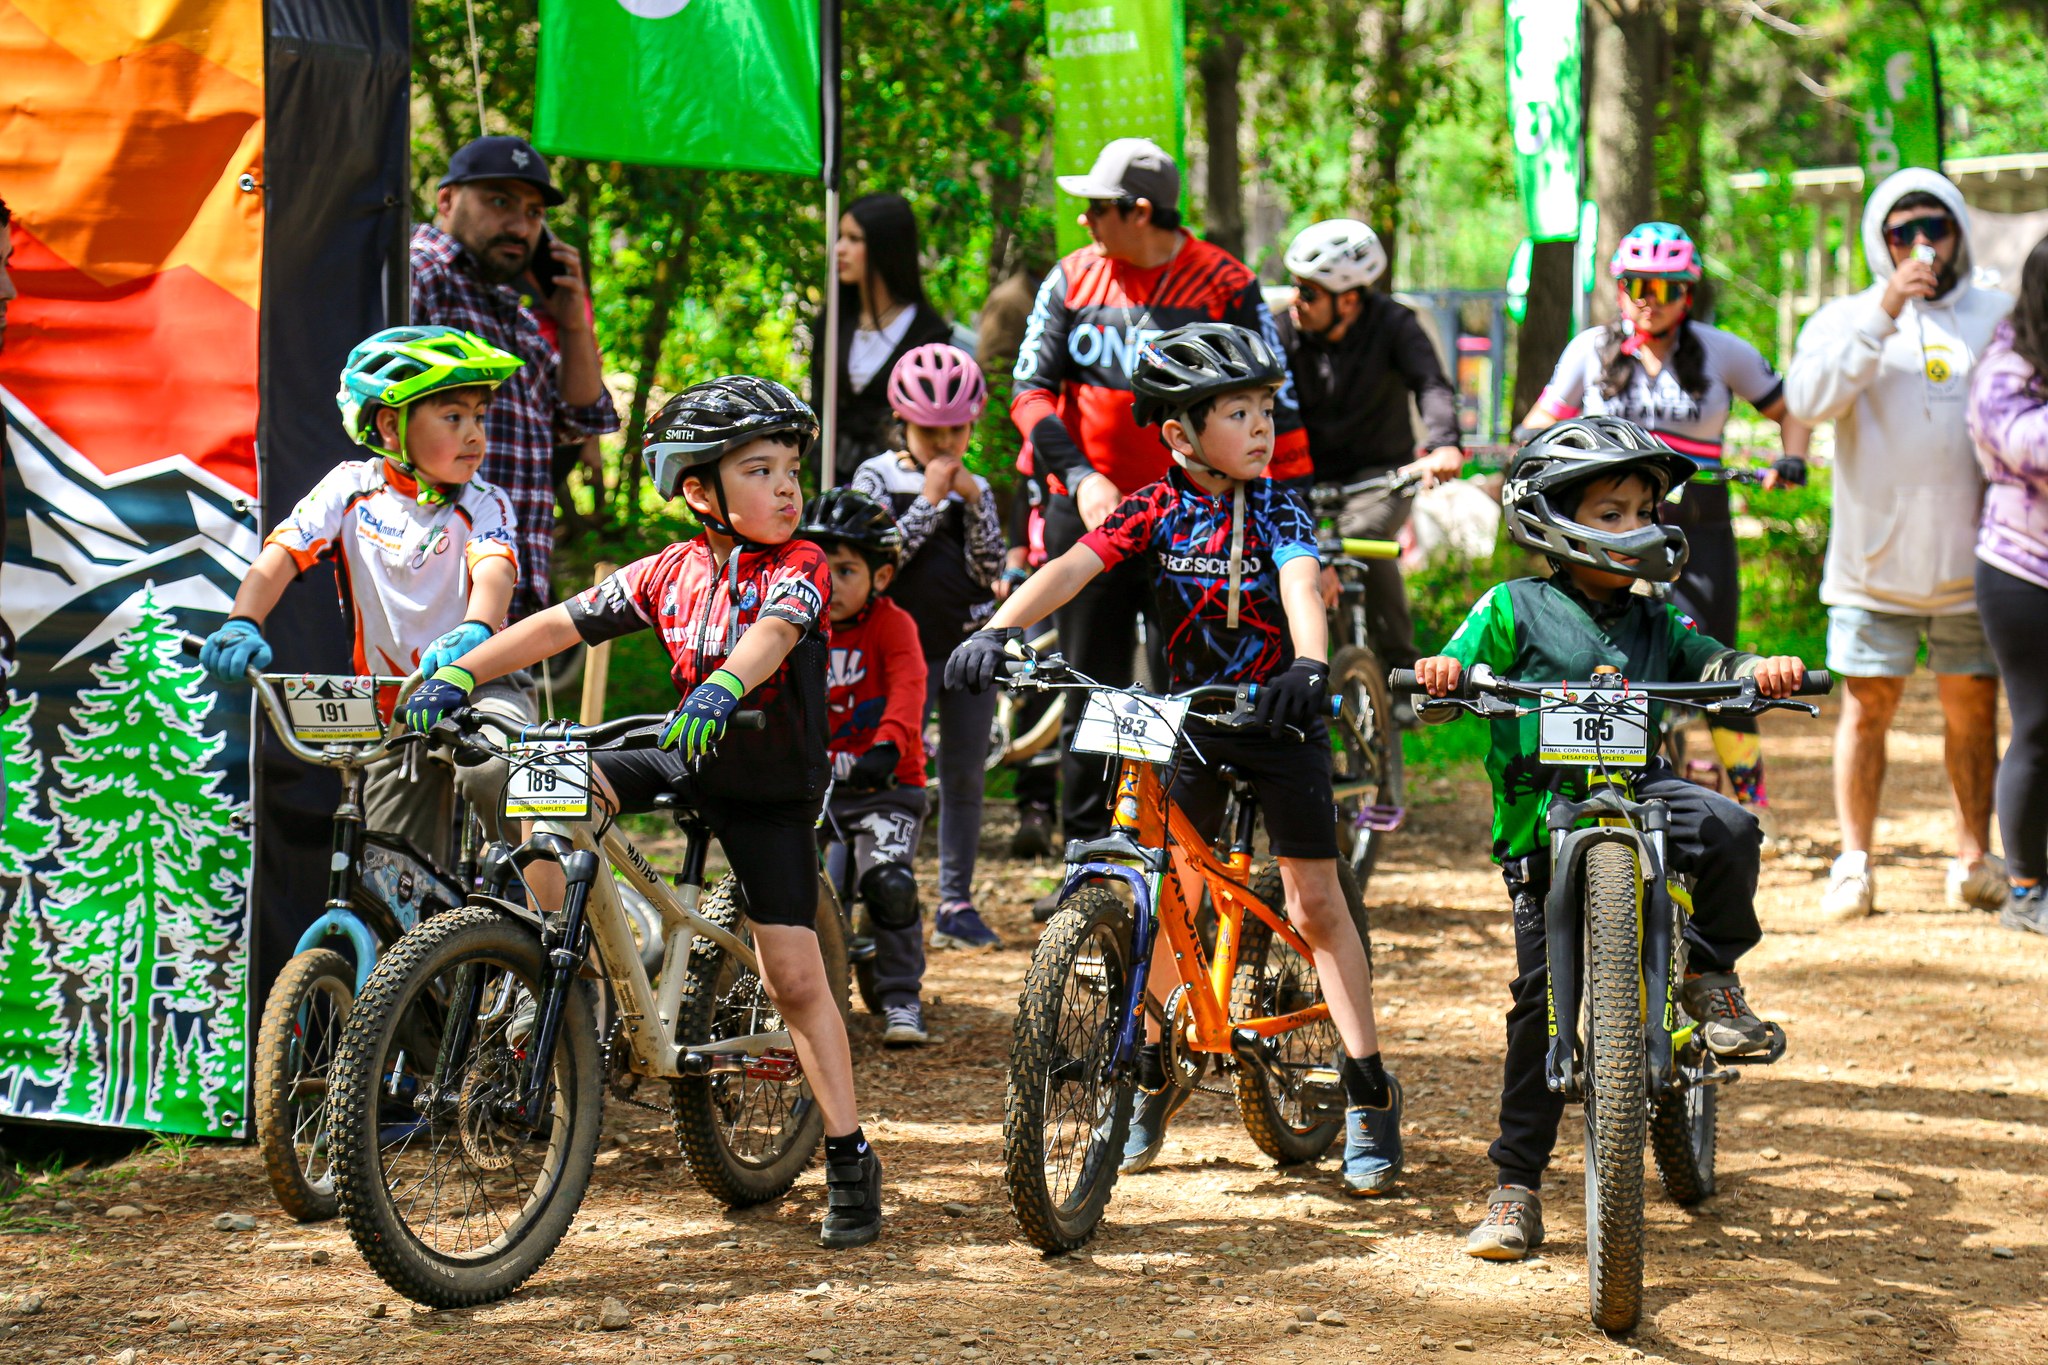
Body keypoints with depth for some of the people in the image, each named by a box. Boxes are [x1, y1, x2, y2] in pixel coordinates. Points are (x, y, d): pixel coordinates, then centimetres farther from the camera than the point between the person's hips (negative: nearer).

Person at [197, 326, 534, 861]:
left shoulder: (483, 505, -6)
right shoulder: (353, 487, -2)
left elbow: (494, 567, -27)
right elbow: (283, 550, -13)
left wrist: (475, 631, -50)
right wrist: (242, 625, -33)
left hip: (480, 683, -3)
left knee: (491, 771, -36)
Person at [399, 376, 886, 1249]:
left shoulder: (799, 566, -13)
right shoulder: (669, 573, -3)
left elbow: (773, 632, -35)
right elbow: (561, 623, -6)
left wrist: (723, 686, -56)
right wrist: (459, 675, -16)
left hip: (771, 792, -4)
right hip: (687, 761, 4)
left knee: (794, 978, -7)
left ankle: (849, 1157, 4)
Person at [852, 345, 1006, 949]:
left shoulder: (976, 489, 9)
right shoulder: (876, 477, 0)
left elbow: (990, 571, -1)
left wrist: (973, 503, -11)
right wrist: (930, 500, -14)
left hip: (971, 643, 4)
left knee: (965, 774, 6)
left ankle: (956, 903, 14)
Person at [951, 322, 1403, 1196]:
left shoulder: (1277, 509, -11)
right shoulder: (1156, 510, -8)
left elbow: (1302, 583, -29)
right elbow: (1073, 567, -21)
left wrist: (1310, 665, -49)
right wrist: (997, 631, -38)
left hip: (1279, 715, -2)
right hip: (1189, 714, 2)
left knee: (1315, 897, -1)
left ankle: (1368, 1091, 6)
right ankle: (1156, 1067, 23)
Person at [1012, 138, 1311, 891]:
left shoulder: (1225, 286, -6)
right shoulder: (1071, 280, 4)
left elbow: (1275, 409, -3)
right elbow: (1032, 390, 3)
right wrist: (1078, 475, -13)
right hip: (1088, 511, 3)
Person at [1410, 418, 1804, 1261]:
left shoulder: (1654, 625, 15)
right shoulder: (1515, 610, 4)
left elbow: (1713, 665, 3)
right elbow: (1448, 682, -3)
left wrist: (1761, 672, -18)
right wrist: (1436, 675, -27)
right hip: (1542, 820, -2)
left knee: (1728, 829, -30)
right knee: (1542, 994, -5)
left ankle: (1712, 974, -2)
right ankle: (1516, 1188, 5)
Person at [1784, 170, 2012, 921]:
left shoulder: (1999, 317, 9)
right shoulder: (1846, 319, 6)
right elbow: (1808, 398, -12)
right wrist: (1882, 314, -18)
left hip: (1972, 557, 1)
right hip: (1874, 560, -1)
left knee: (1973, 706, 5)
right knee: (1867, 706, -1)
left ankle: (1974, 858, 15)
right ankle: (1853, 864, 5)